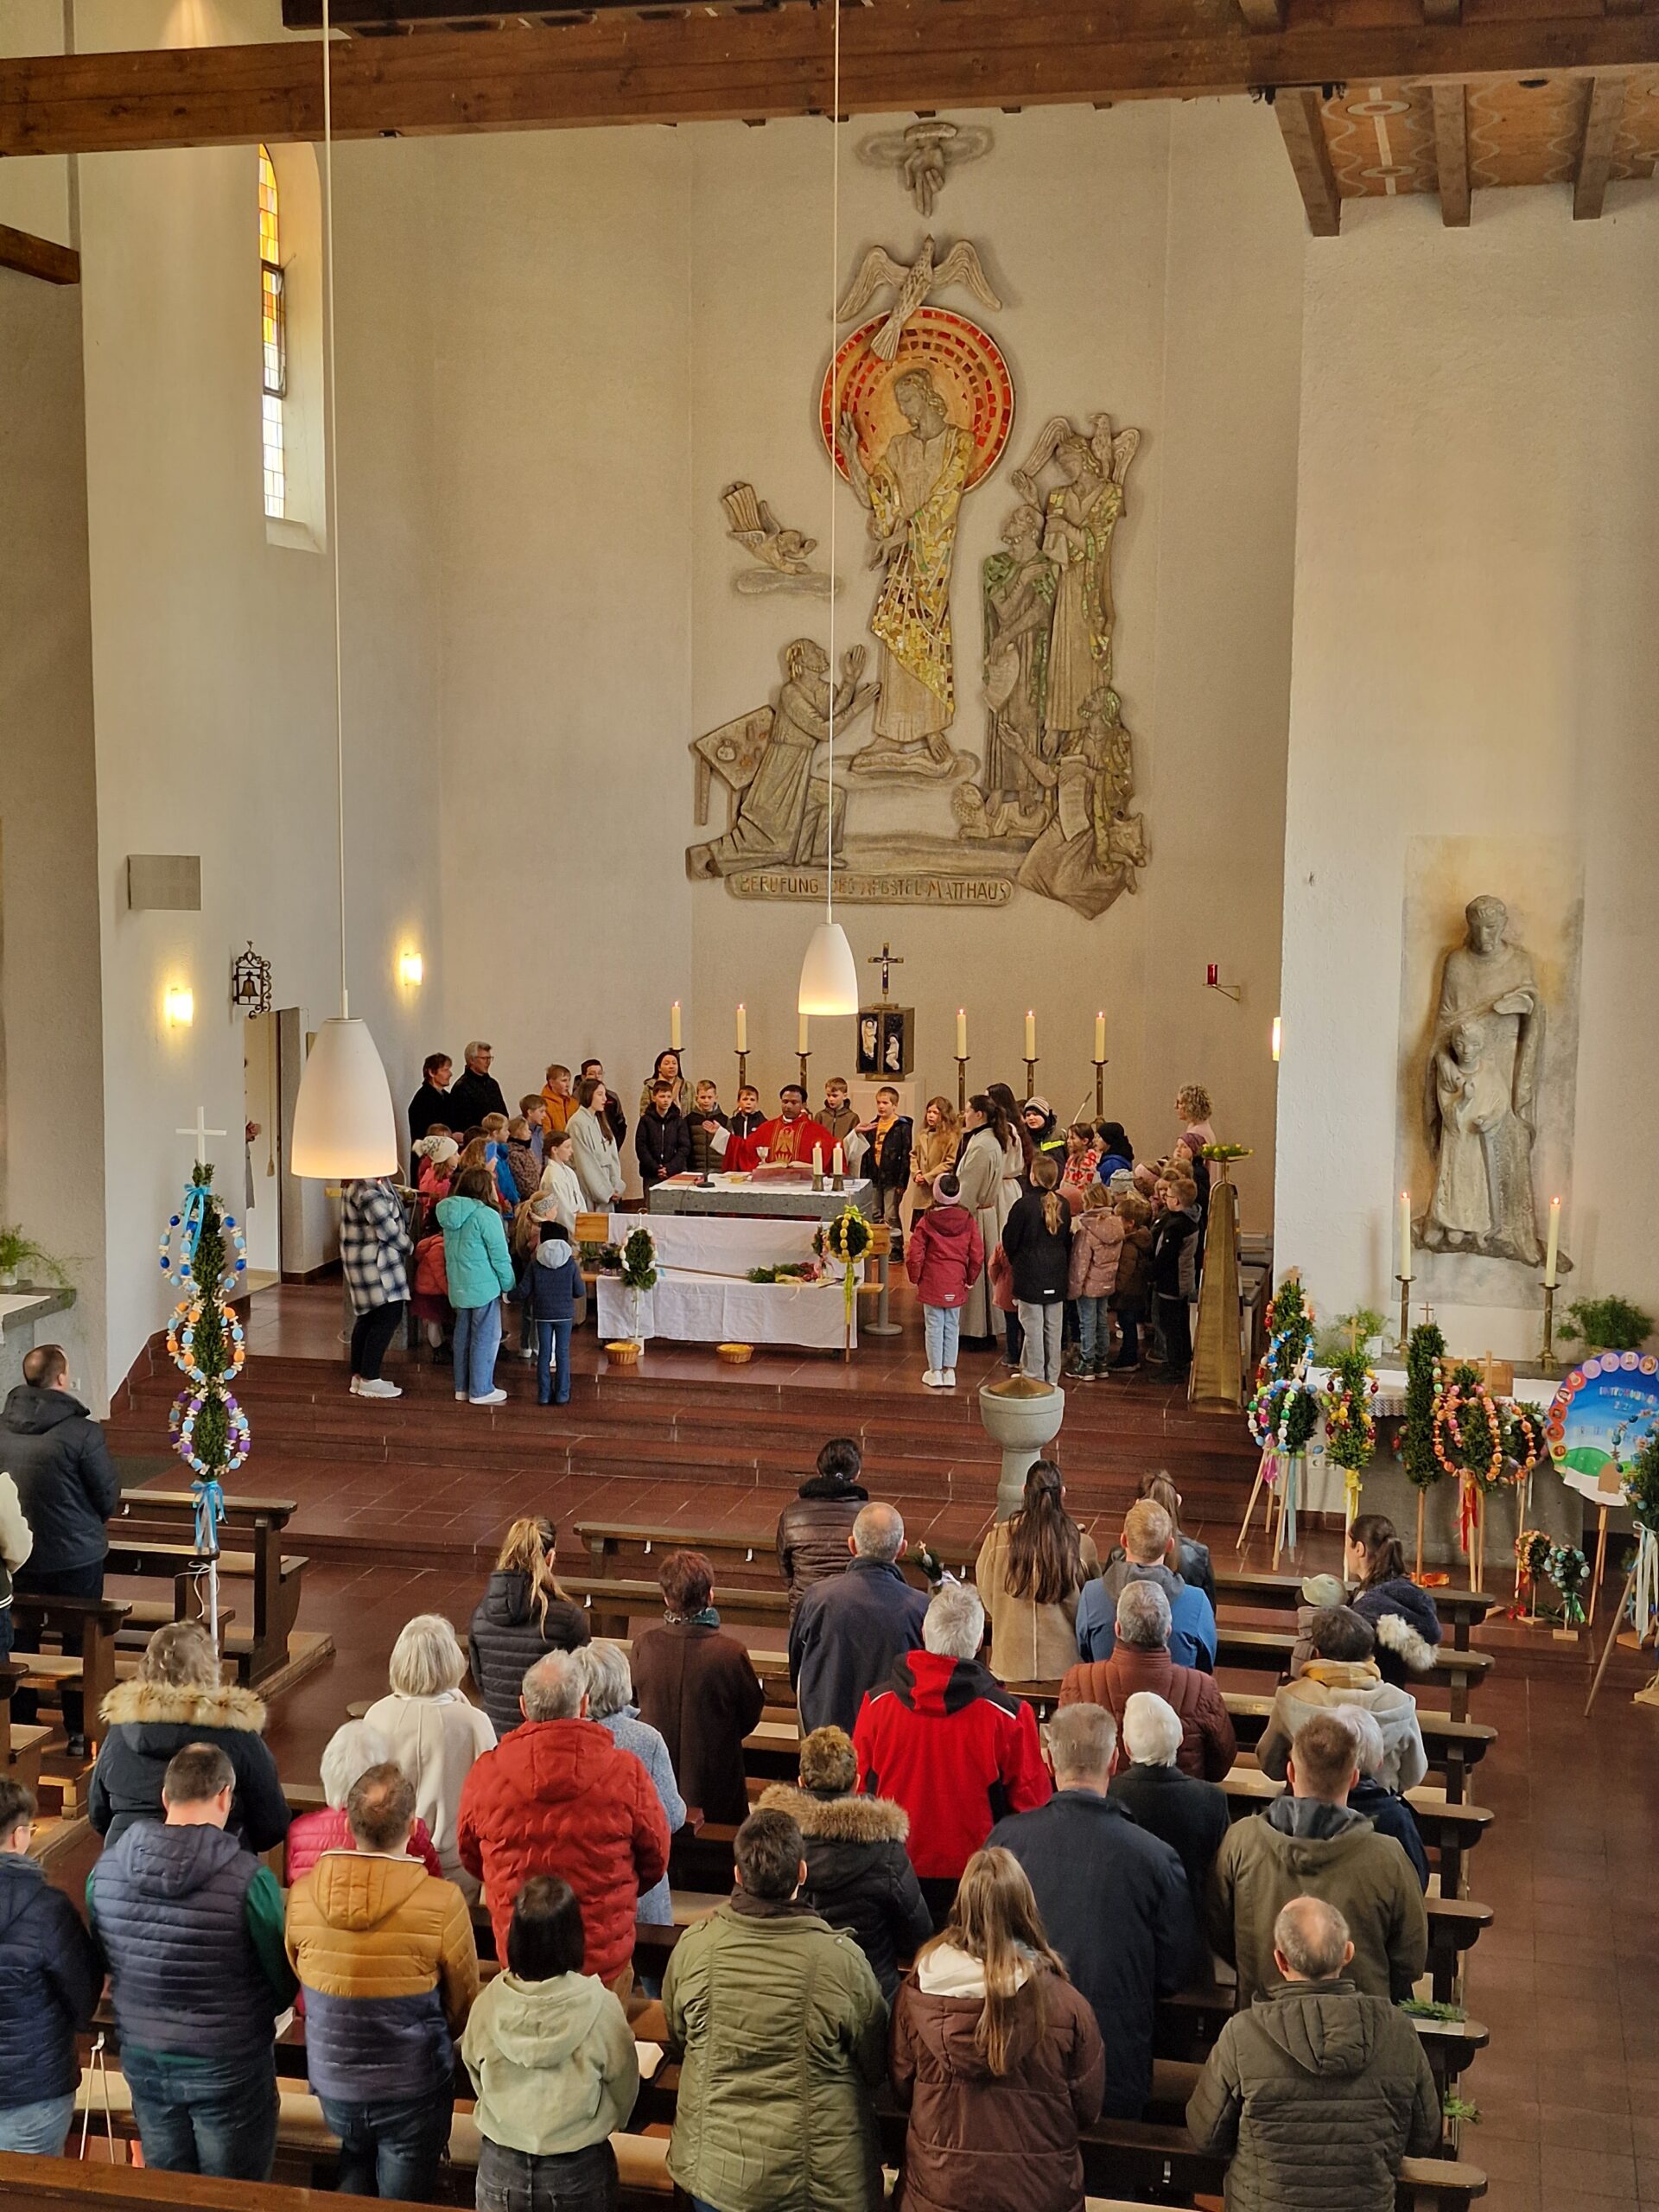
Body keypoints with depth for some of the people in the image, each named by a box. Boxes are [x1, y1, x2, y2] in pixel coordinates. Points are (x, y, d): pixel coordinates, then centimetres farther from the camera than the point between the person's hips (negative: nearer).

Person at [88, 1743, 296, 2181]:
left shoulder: (105, 1870, -11)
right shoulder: (249, 1878, -24)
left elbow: (103, 1965, 5)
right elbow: (285, 1983, -12)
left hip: (143, 2060, 4)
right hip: (230, 2067, -4)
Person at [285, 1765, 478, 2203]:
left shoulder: (302, 1896, -15)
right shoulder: (441, 1902, -24)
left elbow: (302, 1982, 3)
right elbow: (463, 2006, -9)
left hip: (332, 2080, 3)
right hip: (413, 2088, -3)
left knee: (356, 2165, 30)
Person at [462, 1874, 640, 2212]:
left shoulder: (489, 2002, -17)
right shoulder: (600, 2007, -22)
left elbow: (479, 2080, 0)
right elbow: (624, 2093, -8)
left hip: (501, 2170, 2)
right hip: (577, 2171, -2)